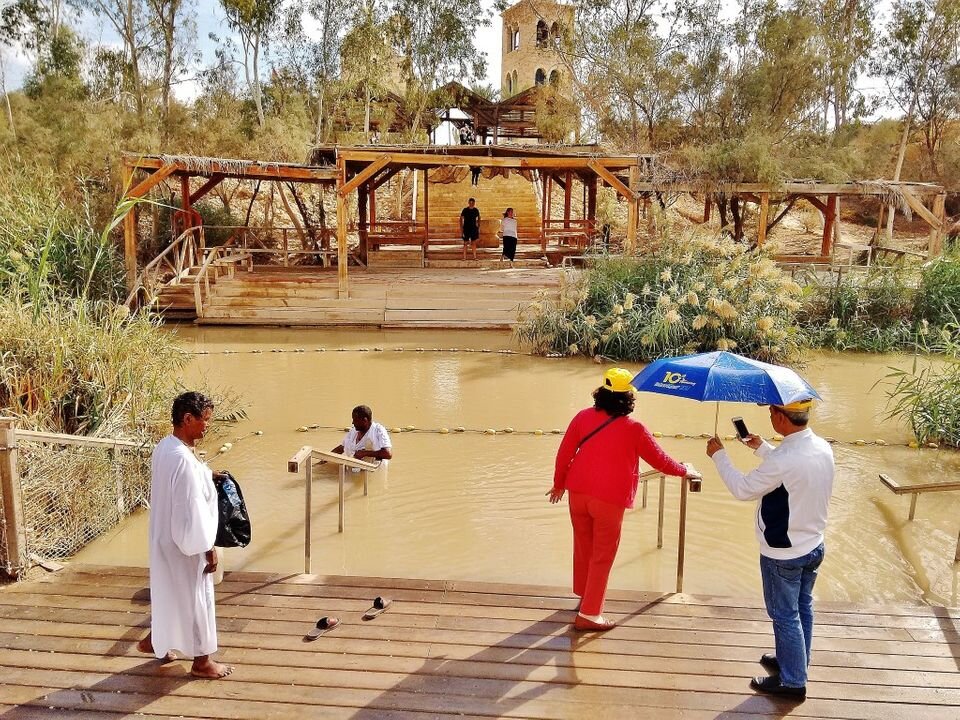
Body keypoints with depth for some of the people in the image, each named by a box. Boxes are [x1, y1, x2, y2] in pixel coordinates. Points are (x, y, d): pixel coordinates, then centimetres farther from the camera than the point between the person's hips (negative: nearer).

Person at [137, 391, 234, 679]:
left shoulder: (163, 447, -1)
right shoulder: (183, 460, -31)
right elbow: (193, 511, -27)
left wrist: (207, 475, 11)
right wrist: (208, 549, -18)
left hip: (165, 536, 9)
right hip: (185, 542, -9)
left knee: (168, 589, 27)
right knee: (196, 597, 7)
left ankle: (155, 640, 46)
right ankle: (202, 661, 23)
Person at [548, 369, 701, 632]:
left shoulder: (583, 416, -1)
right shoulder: (634, 429, -8)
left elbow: (564, 453, 1)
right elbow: (660, 460, 1)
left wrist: (559, 484, 16)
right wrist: (685, 471, 20)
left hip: (578, 492, 4)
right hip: (609, 499, -4)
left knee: (583, 547, 21)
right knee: (602, 556, 6)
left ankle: (584, 595, 40)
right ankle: (589, 614, 9)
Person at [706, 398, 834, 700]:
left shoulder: (783, 460, -32)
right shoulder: (823, 448, -6)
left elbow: (743, 489, -18)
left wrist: (718, 455, -7)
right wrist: (762, 448, 18)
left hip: (782, 555, -8)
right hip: (814, 547, 8)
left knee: (786, 616, 9)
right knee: (802, 608, 23)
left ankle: (792, 681, 24)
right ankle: (794, 661, 42)